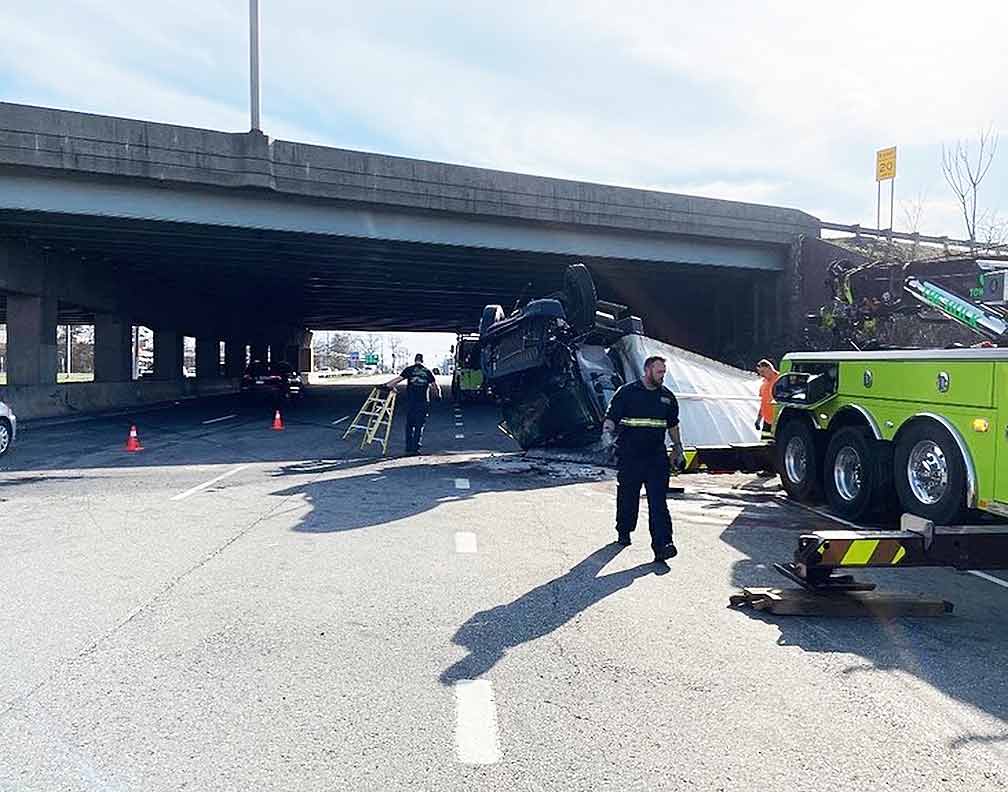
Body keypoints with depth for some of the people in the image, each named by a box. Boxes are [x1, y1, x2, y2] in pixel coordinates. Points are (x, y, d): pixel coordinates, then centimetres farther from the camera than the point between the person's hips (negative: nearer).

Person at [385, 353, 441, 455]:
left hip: (411, 401, 0)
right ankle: (415, 448, -2)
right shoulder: (427, 371, 8)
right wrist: (437, 395, 26)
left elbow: (399, 379, -7)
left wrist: (386, 385, 0)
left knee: (409, 425, 10)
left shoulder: (409, 369, 2)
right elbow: (435, 385, 10)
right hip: (423, 401, 0)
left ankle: (409, 448, 11)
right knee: (420, 426, 4)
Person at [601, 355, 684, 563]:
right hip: (629, 455, -2)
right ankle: (624, 532, 32)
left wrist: (678, 448, 24)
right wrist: (607, 432, -21)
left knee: (658, 499, -8)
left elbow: (672, 425, 23)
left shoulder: (667, 396, 12)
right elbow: (611, 417, -3)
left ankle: (663, 544, -12)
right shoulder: (627, 392, -1)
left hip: (657, 456, 2)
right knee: (627, 496, 10)